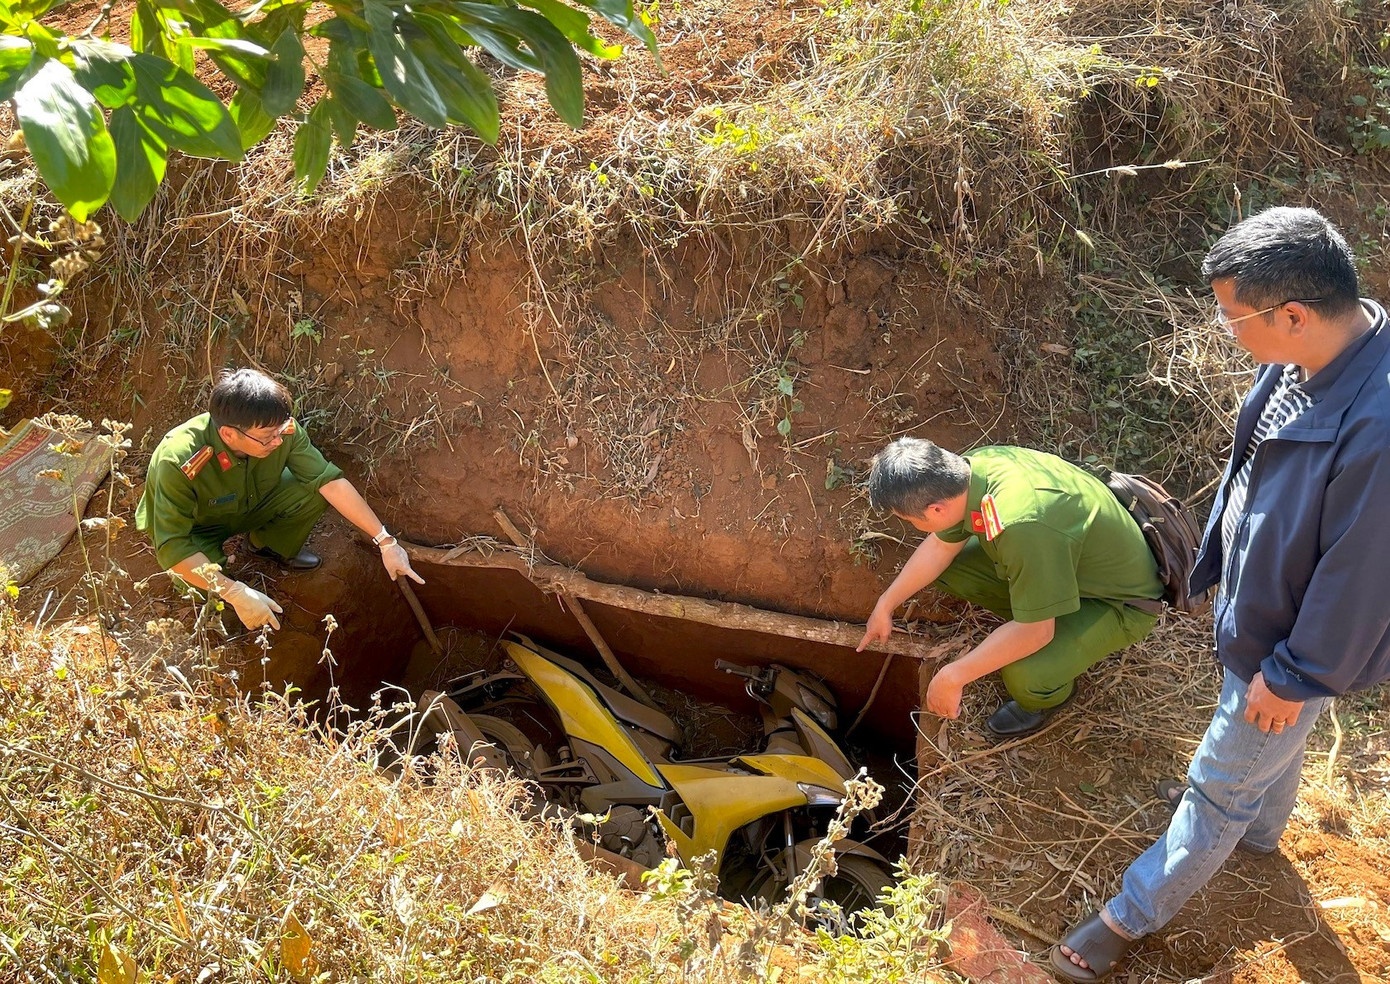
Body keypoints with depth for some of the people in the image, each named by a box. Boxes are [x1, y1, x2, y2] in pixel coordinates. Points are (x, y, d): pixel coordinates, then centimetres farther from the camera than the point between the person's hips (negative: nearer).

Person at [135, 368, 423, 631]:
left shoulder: (280, 429, -29)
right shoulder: (178, 463, -41)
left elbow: (330, 480, -26)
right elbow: (172, 548, -38)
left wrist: (386, 541, -29)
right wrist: (238, 594, -44)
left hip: (247, 505, 4)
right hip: (197, 529, -4)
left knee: (317, 489, -20)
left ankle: (268, 544, 11)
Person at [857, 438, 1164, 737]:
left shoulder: (1022, 526, -42)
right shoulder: (971, 469, -18)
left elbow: (1035, 633, -32)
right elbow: (940, 546, 2)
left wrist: (952, 678, -24)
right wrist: (884, 606, 8)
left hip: (1120, 601, -7)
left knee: (1024, 675, -30)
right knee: (951, 566, -3)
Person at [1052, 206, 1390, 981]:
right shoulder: (1312, 353, -15)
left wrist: (1294, 675, -16)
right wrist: (1221, 555, 17)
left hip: (1295, 644, -8)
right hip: (1260, 602, 8)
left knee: (1220, 786, 13)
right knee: (1269, 745, 34)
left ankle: (1134, 915, 34)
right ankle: (1260, 827, 64)